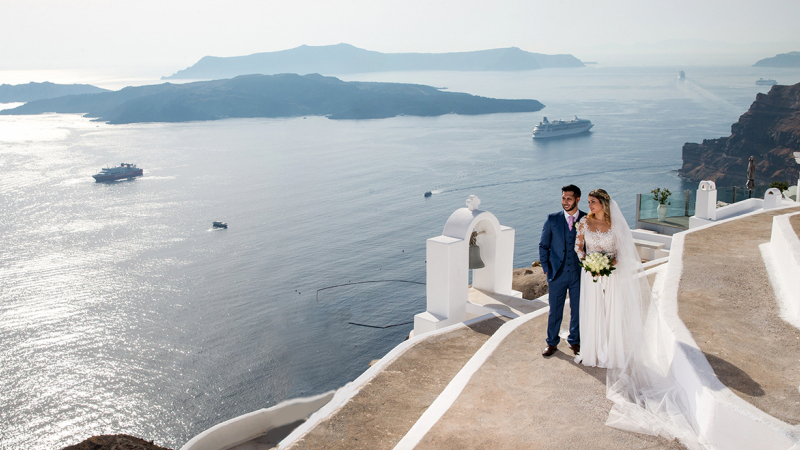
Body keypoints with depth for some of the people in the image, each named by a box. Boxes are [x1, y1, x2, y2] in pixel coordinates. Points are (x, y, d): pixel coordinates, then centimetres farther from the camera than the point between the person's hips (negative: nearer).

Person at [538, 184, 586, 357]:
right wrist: (546, 269, 0)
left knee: (578, 310, 13)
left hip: (579, 274, 0)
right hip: (557, 273, 0)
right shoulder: (552, 219, -3)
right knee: (555, 311, 9)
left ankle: (574, 341, 33)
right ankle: (552, 343, 26)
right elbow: (543, 246, 4)